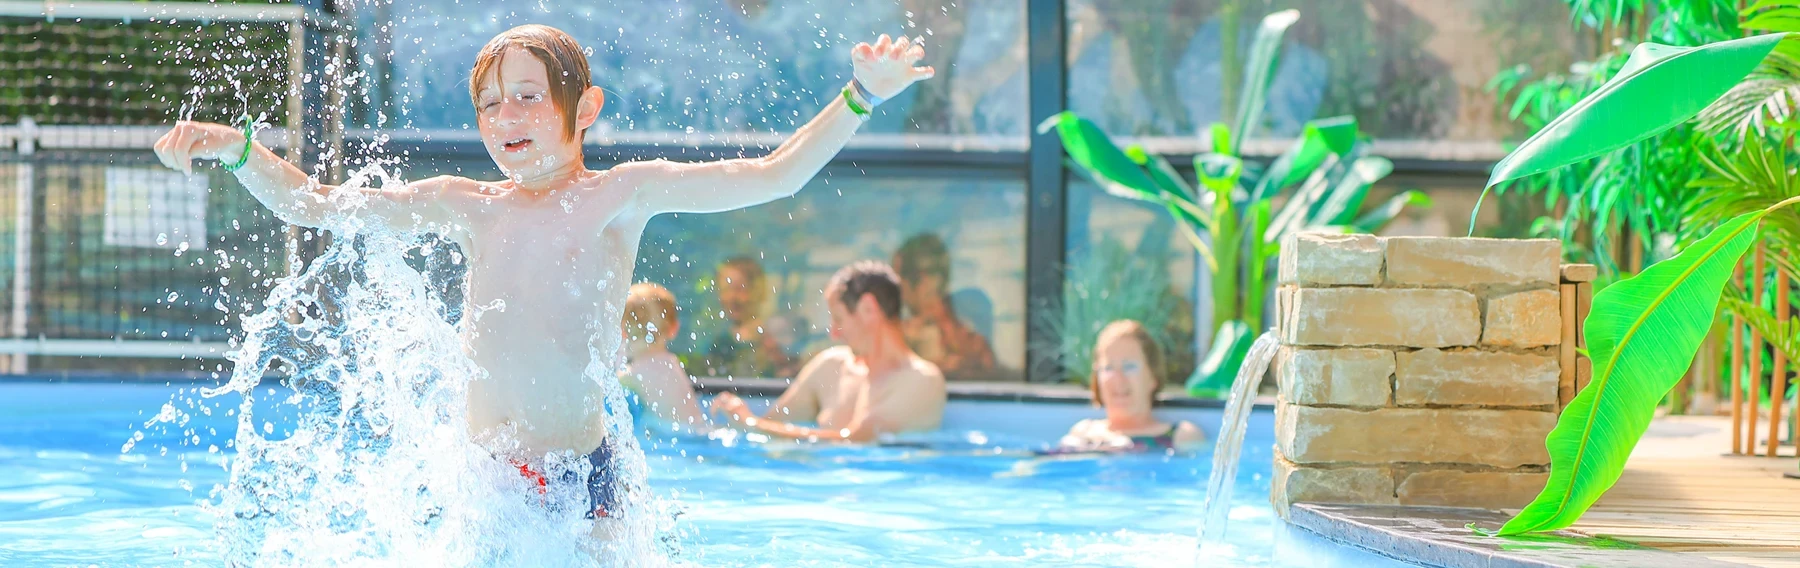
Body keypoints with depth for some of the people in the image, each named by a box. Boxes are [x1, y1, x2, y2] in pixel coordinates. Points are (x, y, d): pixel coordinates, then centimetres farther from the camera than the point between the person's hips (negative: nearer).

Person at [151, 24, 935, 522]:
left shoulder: (620, 195, -1)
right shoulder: (465, 207, 7)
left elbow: (771, 177, -5)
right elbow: (312, 205, 9)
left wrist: (859, 98, -15)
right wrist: (236, 150, -6)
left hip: (578, 472, -3)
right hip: (480, 475, 3)